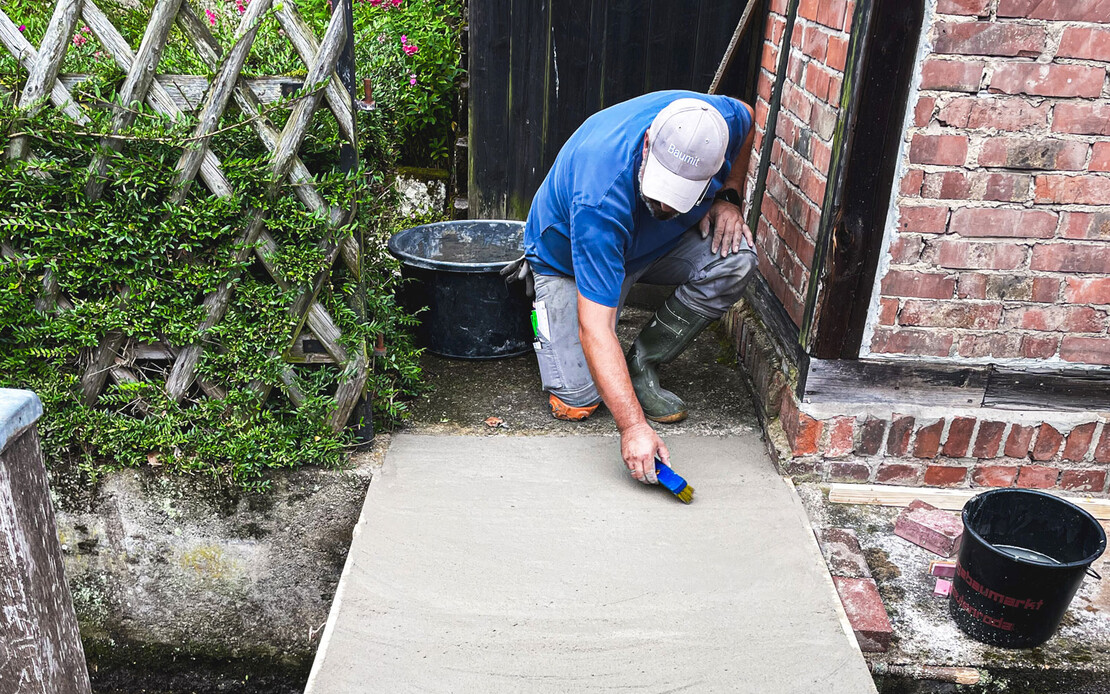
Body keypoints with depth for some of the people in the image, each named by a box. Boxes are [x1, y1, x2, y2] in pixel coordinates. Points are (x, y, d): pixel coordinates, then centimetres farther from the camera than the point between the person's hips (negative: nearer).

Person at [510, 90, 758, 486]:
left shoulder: (723, 121, -29)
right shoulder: (602, 200, -44)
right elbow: (594, 329, -43)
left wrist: (728, 198, -13)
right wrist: (633, 426, -48)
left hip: (659, 244, 5)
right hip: (567, 257, -4)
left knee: (736, 257, -27)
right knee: (576, 400, -15)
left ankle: (643, 365, -8)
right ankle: (544, 294, 16)